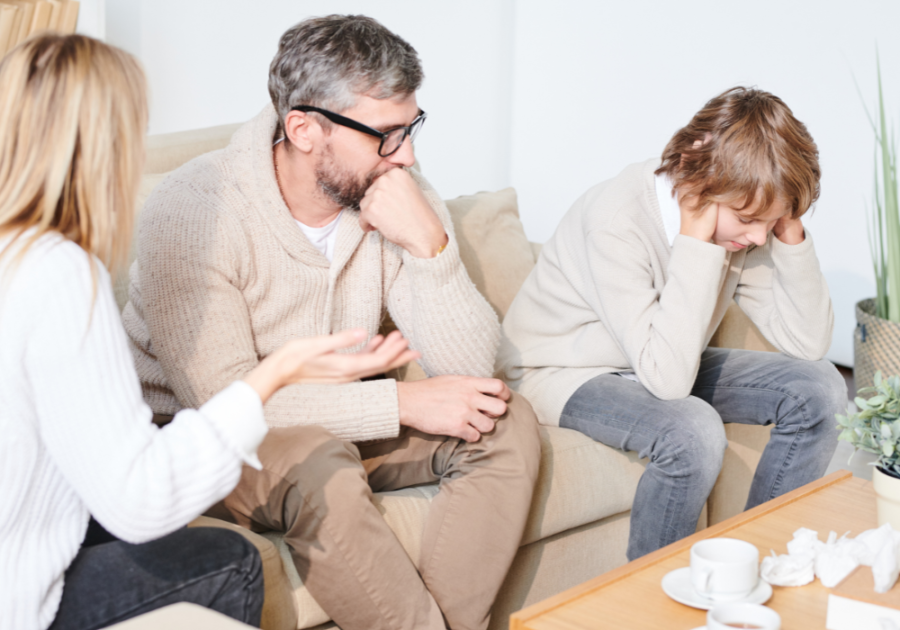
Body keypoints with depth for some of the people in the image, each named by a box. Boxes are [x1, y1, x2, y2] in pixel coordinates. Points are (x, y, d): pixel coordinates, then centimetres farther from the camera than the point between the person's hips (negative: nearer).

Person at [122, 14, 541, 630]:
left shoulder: (402, 196, -9)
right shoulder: (194, 210, -24)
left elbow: (469, 372, -13)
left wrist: (429, 245, -29)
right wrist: (403, 402, -28)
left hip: (344, 421, 5)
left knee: (507, 423, -14)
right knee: (323, 472, -35)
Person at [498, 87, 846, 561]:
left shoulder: (742, 213, -12)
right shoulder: (617, 220, -33)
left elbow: (808, 343, -12)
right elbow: (667, 378, -38)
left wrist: (790, 231, -23)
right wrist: (697, 244, -38)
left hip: (664, 362, 7)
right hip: (564, 374, -7)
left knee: (819, 387, -9)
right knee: (693, 431, -35)